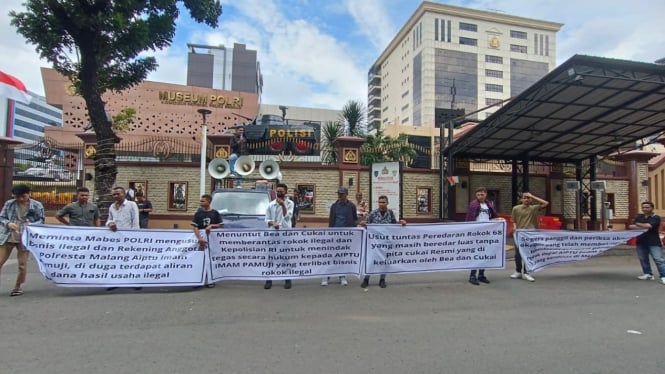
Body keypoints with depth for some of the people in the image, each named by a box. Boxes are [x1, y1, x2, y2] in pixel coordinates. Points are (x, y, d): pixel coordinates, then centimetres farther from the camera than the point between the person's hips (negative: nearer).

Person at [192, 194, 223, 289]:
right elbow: (194, 227, -6)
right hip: (201, 238, 1)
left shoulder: (215, 213, 2)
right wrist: (200, 238, -18)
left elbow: (221, 225, 5)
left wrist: (211, 225, -12)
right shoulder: (198, 213, 3)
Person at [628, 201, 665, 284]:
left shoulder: (656, 217, -5)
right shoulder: (638, 217, 11)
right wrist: (643, 227, -13)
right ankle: (648, 274, 22)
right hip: (641, 242, 6)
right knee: (643, 259, 12)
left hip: (654, 242, -5)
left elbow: (648, 226, -19)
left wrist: (638, 224, -3)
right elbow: (631, 226, 2)